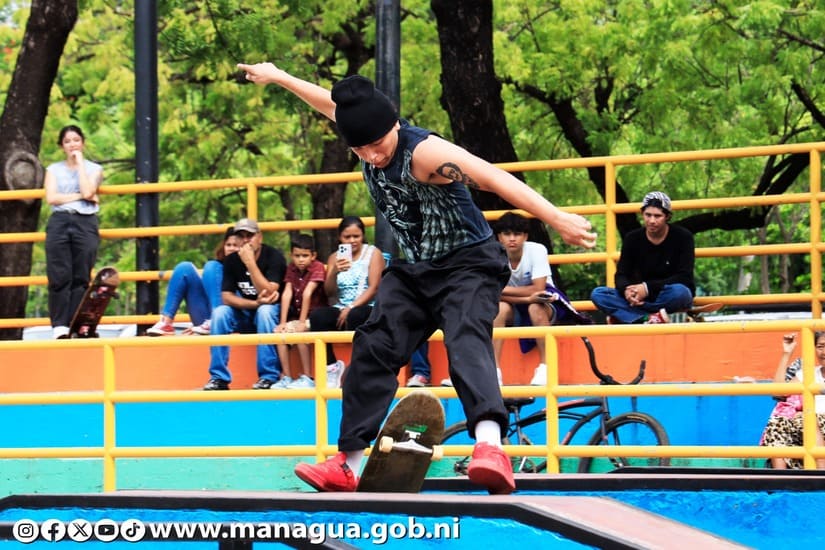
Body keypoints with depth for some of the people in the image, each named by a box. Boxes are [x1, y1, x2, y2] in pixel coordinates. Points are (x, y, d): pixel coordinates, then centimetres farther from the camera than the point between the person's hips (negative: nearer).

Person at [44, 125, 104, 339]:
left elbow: (87, 191, -6)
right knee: (59, 277, -9)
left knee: (81, 278, -5)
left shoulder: (94, 169, 14)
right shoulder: (53, 170, 15)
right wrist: (79, 196, -4)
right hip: (59, 223, 0)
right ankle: (59, 326, -11)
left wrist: (79, 162, 1)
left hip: (85, 224, 0)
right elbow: (51, 198, 0)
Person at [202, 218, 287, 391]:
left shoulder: (273, 257, -15)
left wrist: (250, 263, -30)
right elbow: (226, 297, -9)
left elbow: (268, 294, -26)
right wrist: (256, 303, -24)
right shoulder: (232, 260, -3)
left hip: (271, 313, -4)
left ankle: (269, 377, -33)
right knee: (219, 313, -23)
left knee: (265, 311, -36)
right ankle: (219, 378, -21)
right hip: (244, 314, 4)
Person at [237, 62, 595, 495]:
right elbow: (331, 103, 19)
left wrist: (556, 219, -49)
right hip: (413, 270, 8)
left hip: (467, 265, -8)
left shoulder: (424, 153, -28)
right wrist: (278, 77, 34)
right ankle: (348, 465, 3)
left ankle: (490, 445, -54)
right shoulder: (366, 135, -4)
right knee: (372, 348, -2)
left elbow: (495, 179, -39)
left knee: (466, 342, -31)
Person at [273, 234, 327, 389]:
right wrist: (283, 322, -14)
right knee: (279, 331, -16)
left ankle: (307, 378, -24)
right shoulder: (291, 268, 2)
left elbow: (307, 293, -21)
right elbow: (287, 294, -7)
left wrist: (302, 322, -29)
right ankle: (286, 378, -15)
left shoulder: (317, 267, -14)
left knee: (299, 331, -30)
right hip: (297, 315, 6)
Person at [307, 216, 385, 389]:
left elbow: (374, 288, -6)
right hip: (340, 310, 4)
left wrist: (351, 308, -18)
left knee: (354, 315, -38)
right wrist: (335, 272, -16)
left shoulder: (373, 253, 5)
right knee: (317, 315, -27)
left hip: (366, 308, -4)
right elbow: (329, 292, 5)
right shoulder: (334, 258, 15)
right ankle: (331, 366, -19)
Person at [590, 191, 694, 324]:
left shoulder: (683, 237, -8)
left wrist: (648, 287, -26)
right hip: (642, 300, 4)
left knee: (680, 292, -40)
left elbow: (684, 278, -15)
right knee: (598, 293, -19)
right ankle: (650, 319, -35)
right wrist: (626, 290, -27)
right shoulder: (632, 238, 2)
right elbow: (621, 275, -1)